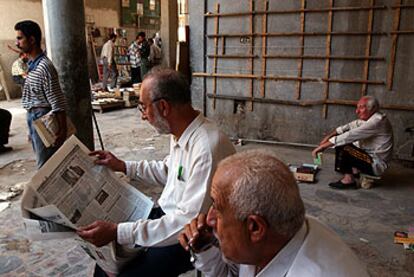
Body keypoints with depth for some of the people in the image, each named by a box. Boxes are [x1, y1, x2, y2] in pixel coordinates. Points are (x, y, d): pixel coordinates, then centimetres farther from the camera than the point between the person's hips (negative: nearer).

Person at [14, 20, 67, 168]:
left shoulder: (44, 66, -19)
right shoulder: (33, 64, 10)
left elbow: (58, 102, -21)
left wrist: (62, 130, -21)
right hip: (33, 117, 9)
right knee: (44, 162, 19)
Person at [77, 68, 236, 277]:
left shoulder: (207, 149, -32)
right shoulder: (180, 133, -3)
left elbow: (188, 222, -30)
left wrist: (117, 232, -29)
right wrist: (123, 166, 10)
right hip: (168, 214, 8)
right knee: (107, 249, 12)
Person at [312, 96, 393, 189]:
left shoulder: (376, 122, -24)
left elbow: (350, 135, -28)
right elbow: (348, 127, 6)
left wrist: (323, 146, -26)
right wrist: (328, 136, -10)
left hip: (376, 165, -10)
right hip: (370, 156, 10)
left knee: (342, 147, -21)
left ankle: (349, 179, -9)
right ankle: (355, 170, 14)